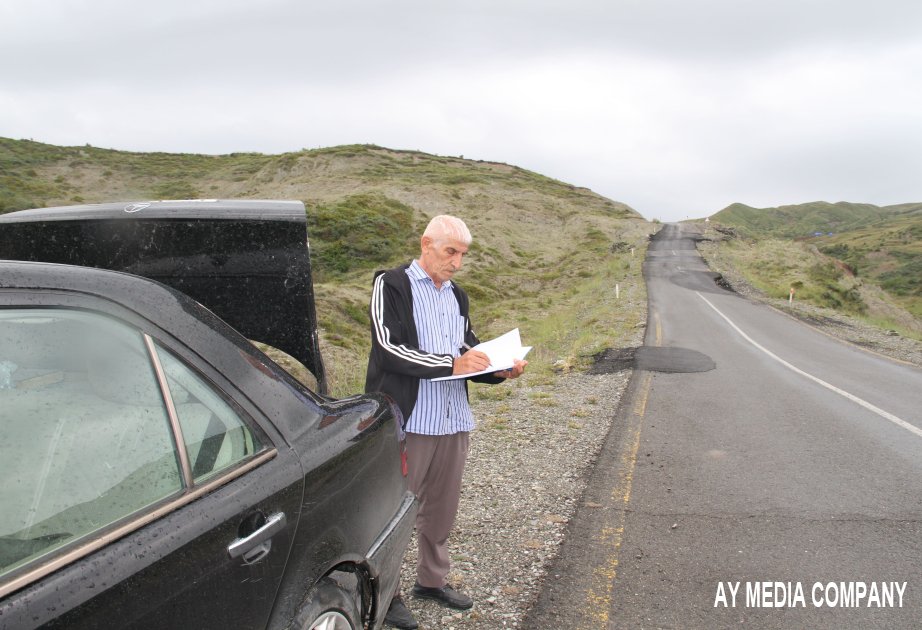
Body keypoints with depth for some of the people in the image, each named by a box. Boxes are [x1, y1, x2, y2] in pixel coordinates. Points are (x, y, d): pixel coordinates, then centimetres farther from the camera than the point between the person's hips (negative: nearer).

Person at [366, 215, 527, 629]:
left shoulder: (457, 296, 16)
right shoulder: (392, 285, -6)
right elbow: (388, 347, -16)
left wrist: (500, 370, -1)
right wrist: (450, 364, -22)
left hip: (454, 420, 7)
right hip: (408, 420, -6)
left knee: (442, 506, 17)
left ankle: (432, 579, 35)